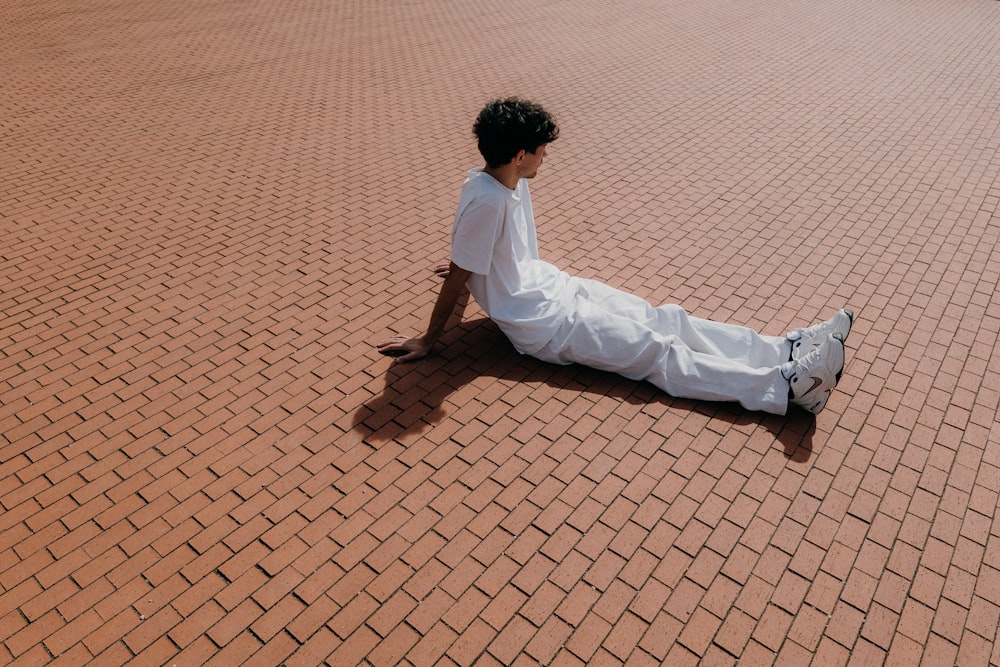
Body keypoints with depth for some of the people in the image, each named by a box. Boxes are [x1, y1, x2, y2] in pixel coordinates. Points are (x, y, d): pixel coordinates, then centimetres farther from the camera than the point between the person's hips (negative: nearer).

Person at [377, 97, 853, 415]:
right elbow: (457, 278, -20)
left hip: (554, 287, 9)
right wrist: (428, 341, -12)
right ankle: (784, 386, -14)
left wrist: (474, 265, 38)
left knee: (664, 320, -1)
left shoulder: (509, 181, 2)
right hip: (542, 323, -8)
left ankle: (787, 349, 0)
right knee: (658, 352, -14)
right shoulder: (486, 201, -26)